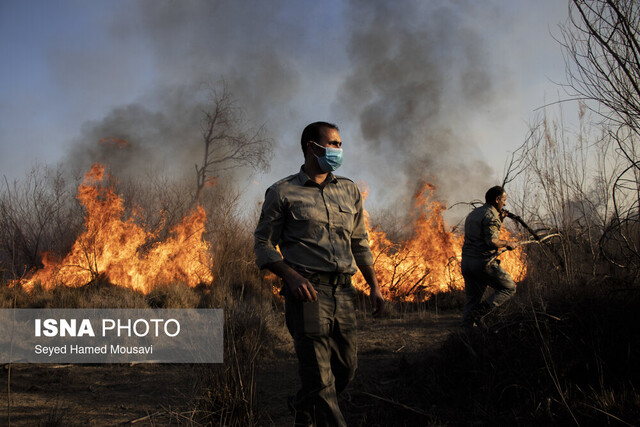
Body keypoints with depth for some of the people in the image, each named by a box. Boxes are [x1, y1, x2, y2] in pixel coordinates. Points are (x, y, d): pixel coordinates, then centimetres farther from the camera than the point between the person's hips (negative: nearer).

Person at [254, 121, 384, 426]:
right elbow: (263, 245, -1)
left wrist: (374, 286, 12)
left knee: (345, 369, 13)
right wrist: (292, 276, -18)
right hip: (307, 292, -5)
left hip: (343, 292, 6)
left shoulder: (349, 191, 16)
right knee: (320, 376, -7)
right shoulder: (282, 193, 1)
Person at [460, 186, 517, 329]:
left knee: (472, 298, 13)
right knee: (509, 288, 6)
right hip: (483, 262, -8)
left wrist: (499, 220, 25)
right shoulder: (491, 216, -10)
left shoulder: (473, 213, 19)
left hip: (466, 262, 8)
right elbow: (492, 241, -21)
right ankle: (479, 312, -8)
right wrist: (507, 243, -4)